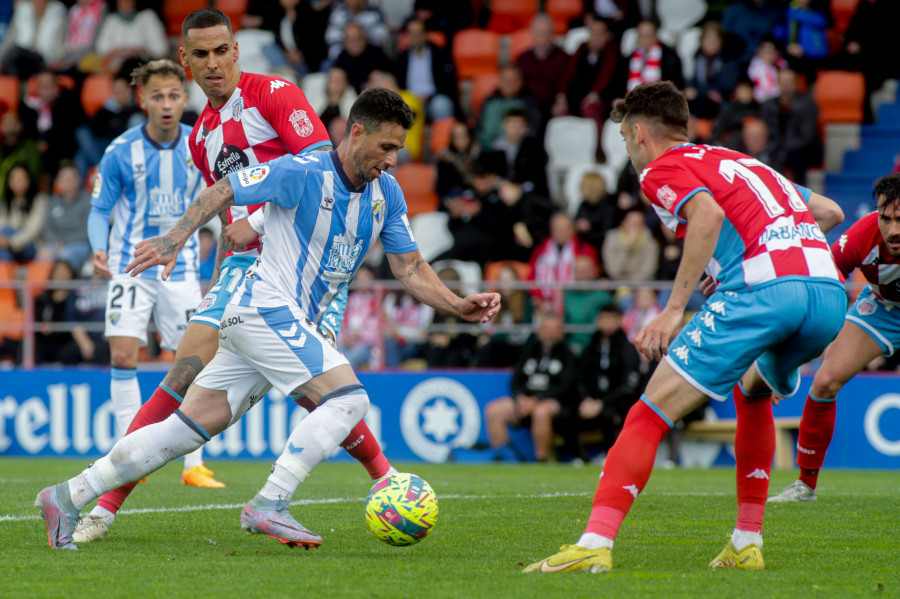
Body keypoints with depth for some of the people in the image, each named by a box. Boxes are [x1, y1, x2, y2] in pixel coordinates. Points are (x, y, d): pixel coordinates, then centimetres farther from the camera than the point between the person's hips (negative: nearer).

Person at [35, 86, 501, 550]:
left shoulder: (387, 194, 10)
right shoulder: (303, 172, -13)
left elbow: (409, 267, 13)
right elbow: (222, 192, -7)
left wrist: (458, 306, 0)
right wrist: (174, 239, -15)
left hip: (292, 323, 8)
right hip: (266, 306, -8)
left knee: (189, 428, 4)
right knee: (349, 399, -19)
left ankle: (68, 496, 5)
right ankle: (268, 506, -21)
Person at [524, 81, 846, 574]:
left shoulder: (662, 171, 10)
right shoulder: (737, 161, 33)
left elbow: (708, 214, -12)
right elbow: (830, 211, 34)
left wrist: (674, 309, -13)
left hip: (762, 289, -7)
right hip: (829, 290, 7)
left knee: (650, 414, -4)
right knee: (753, 392, 35)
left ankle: (594, 544, -16)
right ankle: (746, 545, 29)